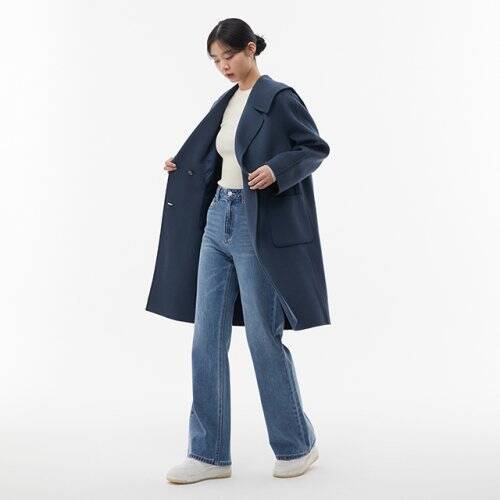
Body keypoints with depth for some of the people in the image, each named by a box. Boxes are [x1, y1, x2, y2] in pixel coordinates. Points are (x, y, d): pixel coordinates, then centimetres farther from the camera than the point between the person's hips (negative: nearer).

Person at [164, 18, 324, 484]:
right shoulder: (227, 102, 15)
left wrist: (277, 170, -27)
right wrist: (184, 164, 18)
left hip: (256, 223, -8)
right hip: (218, 219, 8)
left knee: (263, 336, 1)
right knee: (207, 338, 4)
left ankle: (297, 444, 20)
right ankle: (209, 453, 13)